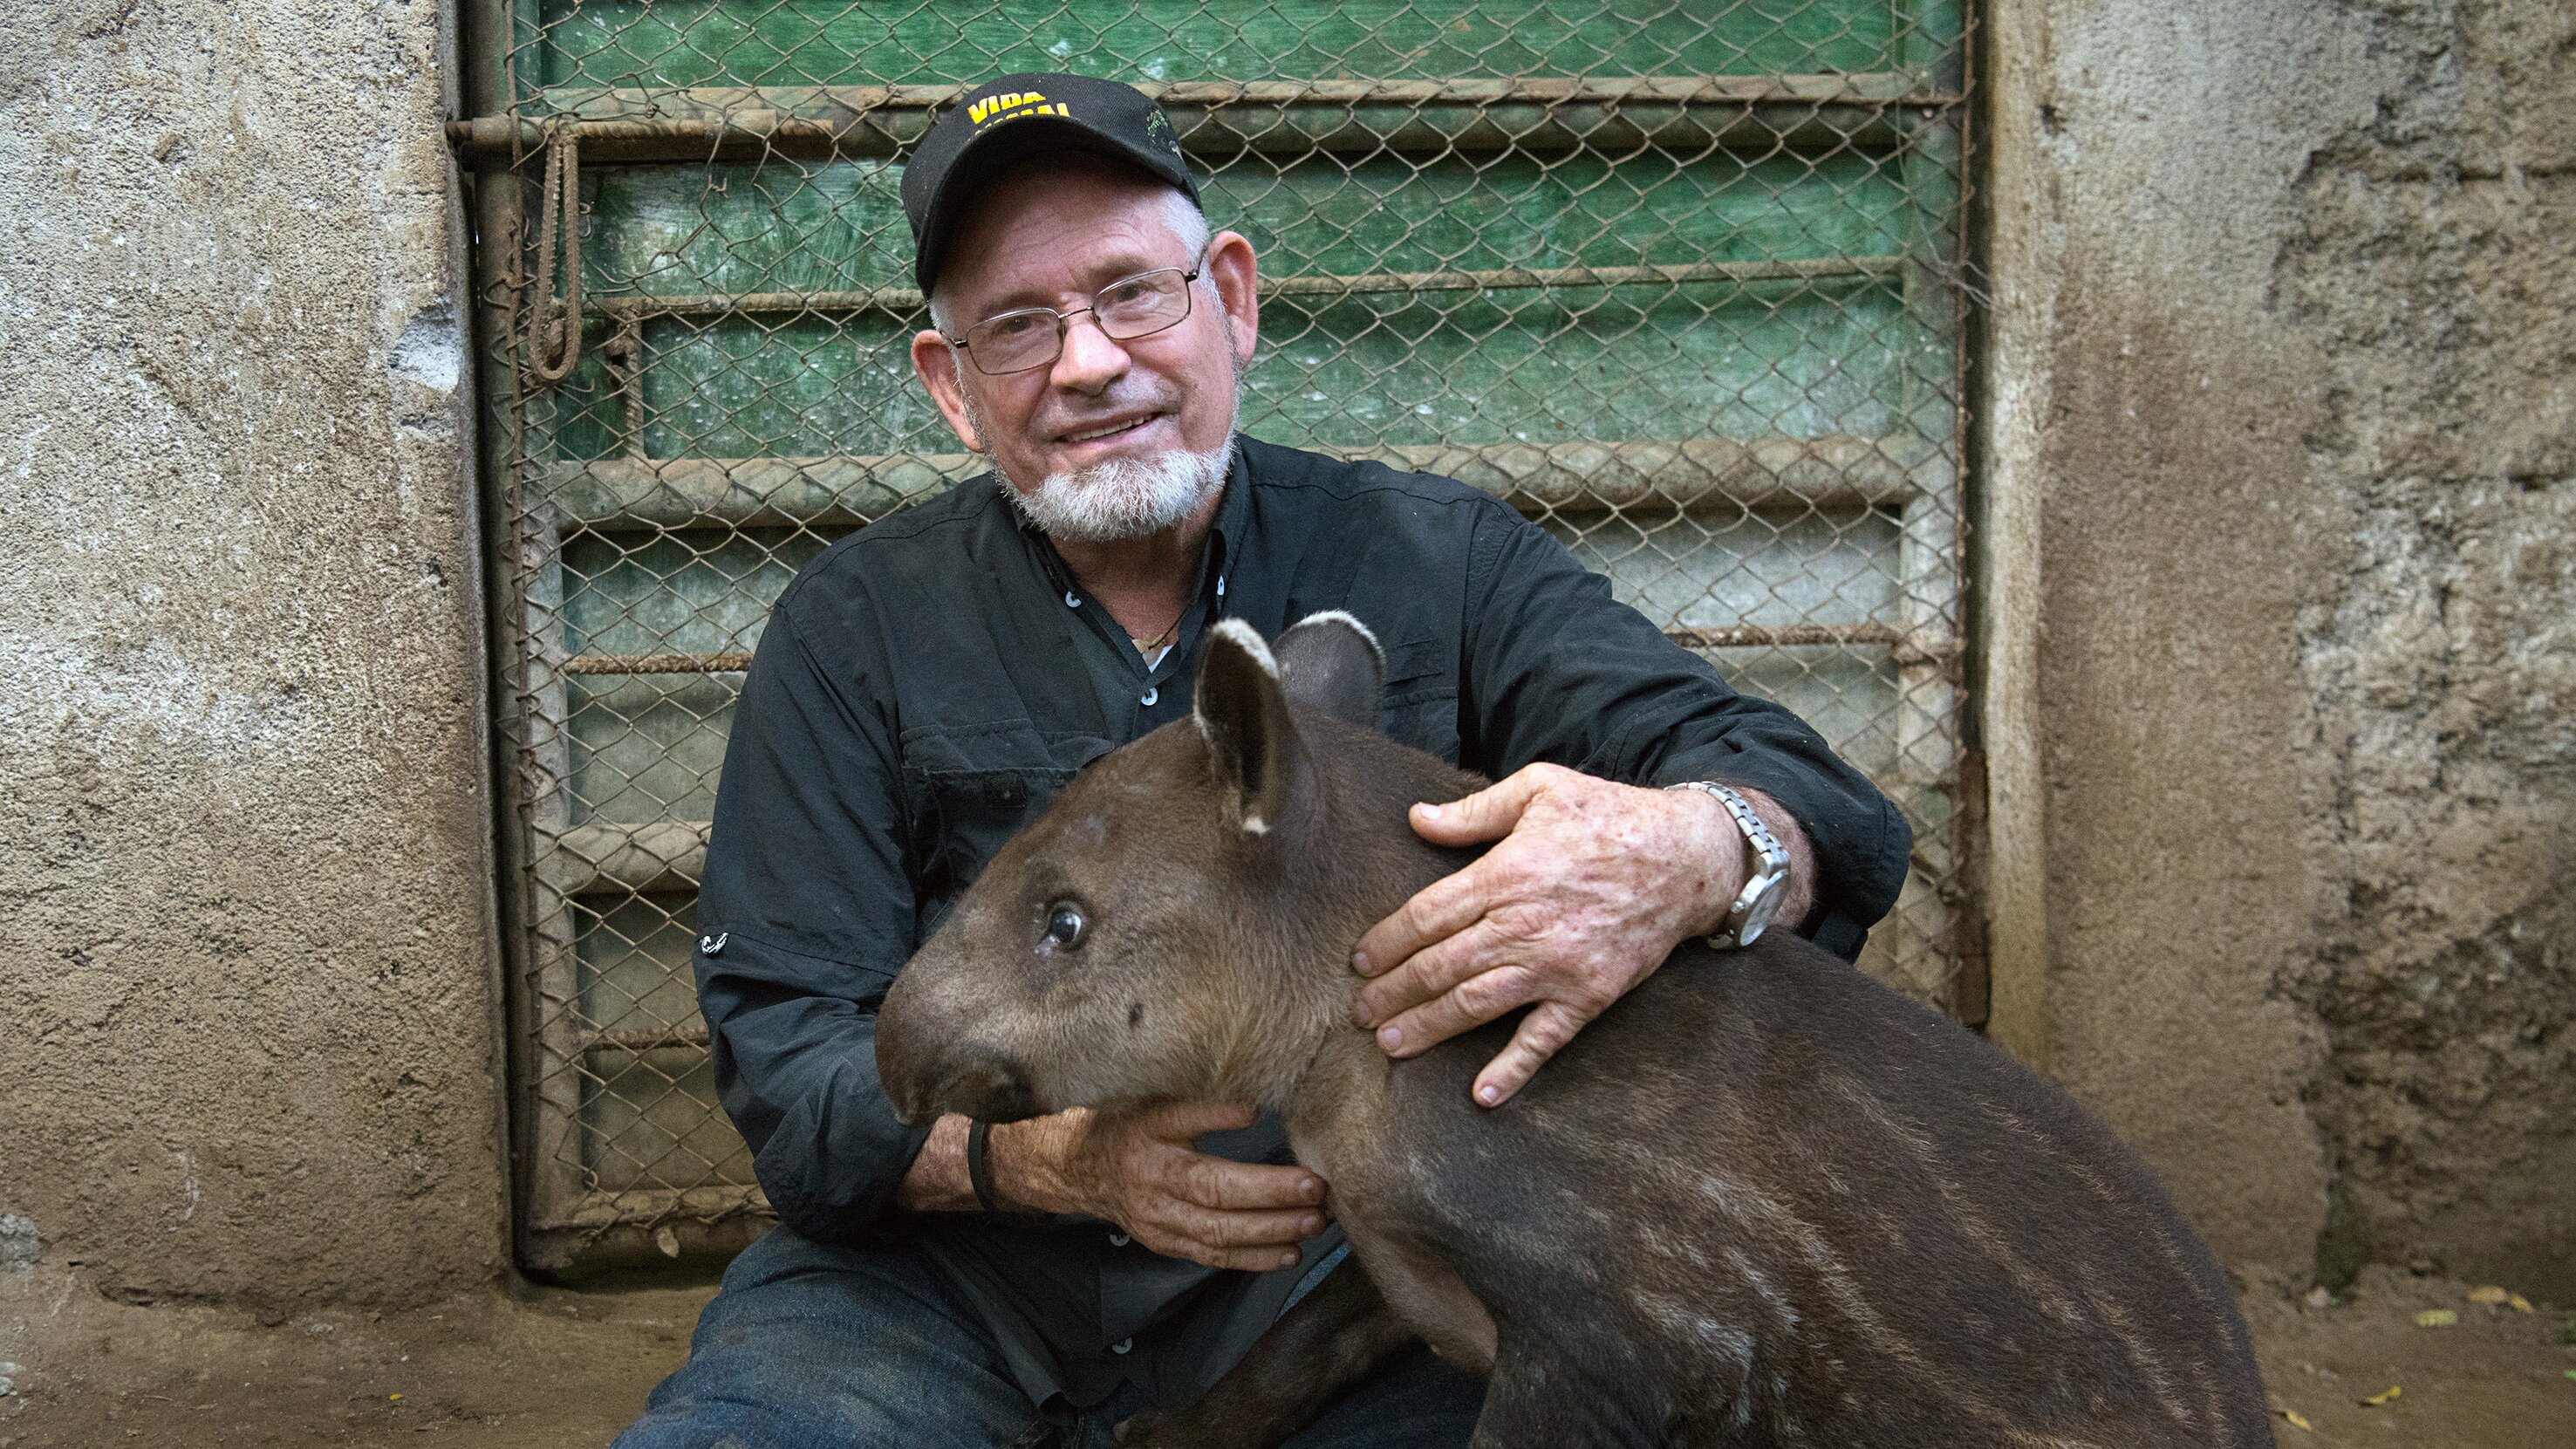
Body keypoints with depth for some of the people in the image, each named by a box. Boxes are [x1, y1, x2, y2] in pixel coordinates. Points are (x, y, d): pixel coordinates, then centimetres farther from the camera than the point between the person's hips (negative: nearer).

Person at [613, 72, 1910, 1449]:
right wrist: (1053, 1158, -23)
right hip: (947, 1282, 1)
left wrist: (1696, 856, -35)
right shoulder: (853, 631, 3)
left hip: (1340, 1268, 0)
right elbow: (787, 1047, -2)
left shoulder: (1441, 564, 0)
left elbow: (1824, 811, -8)